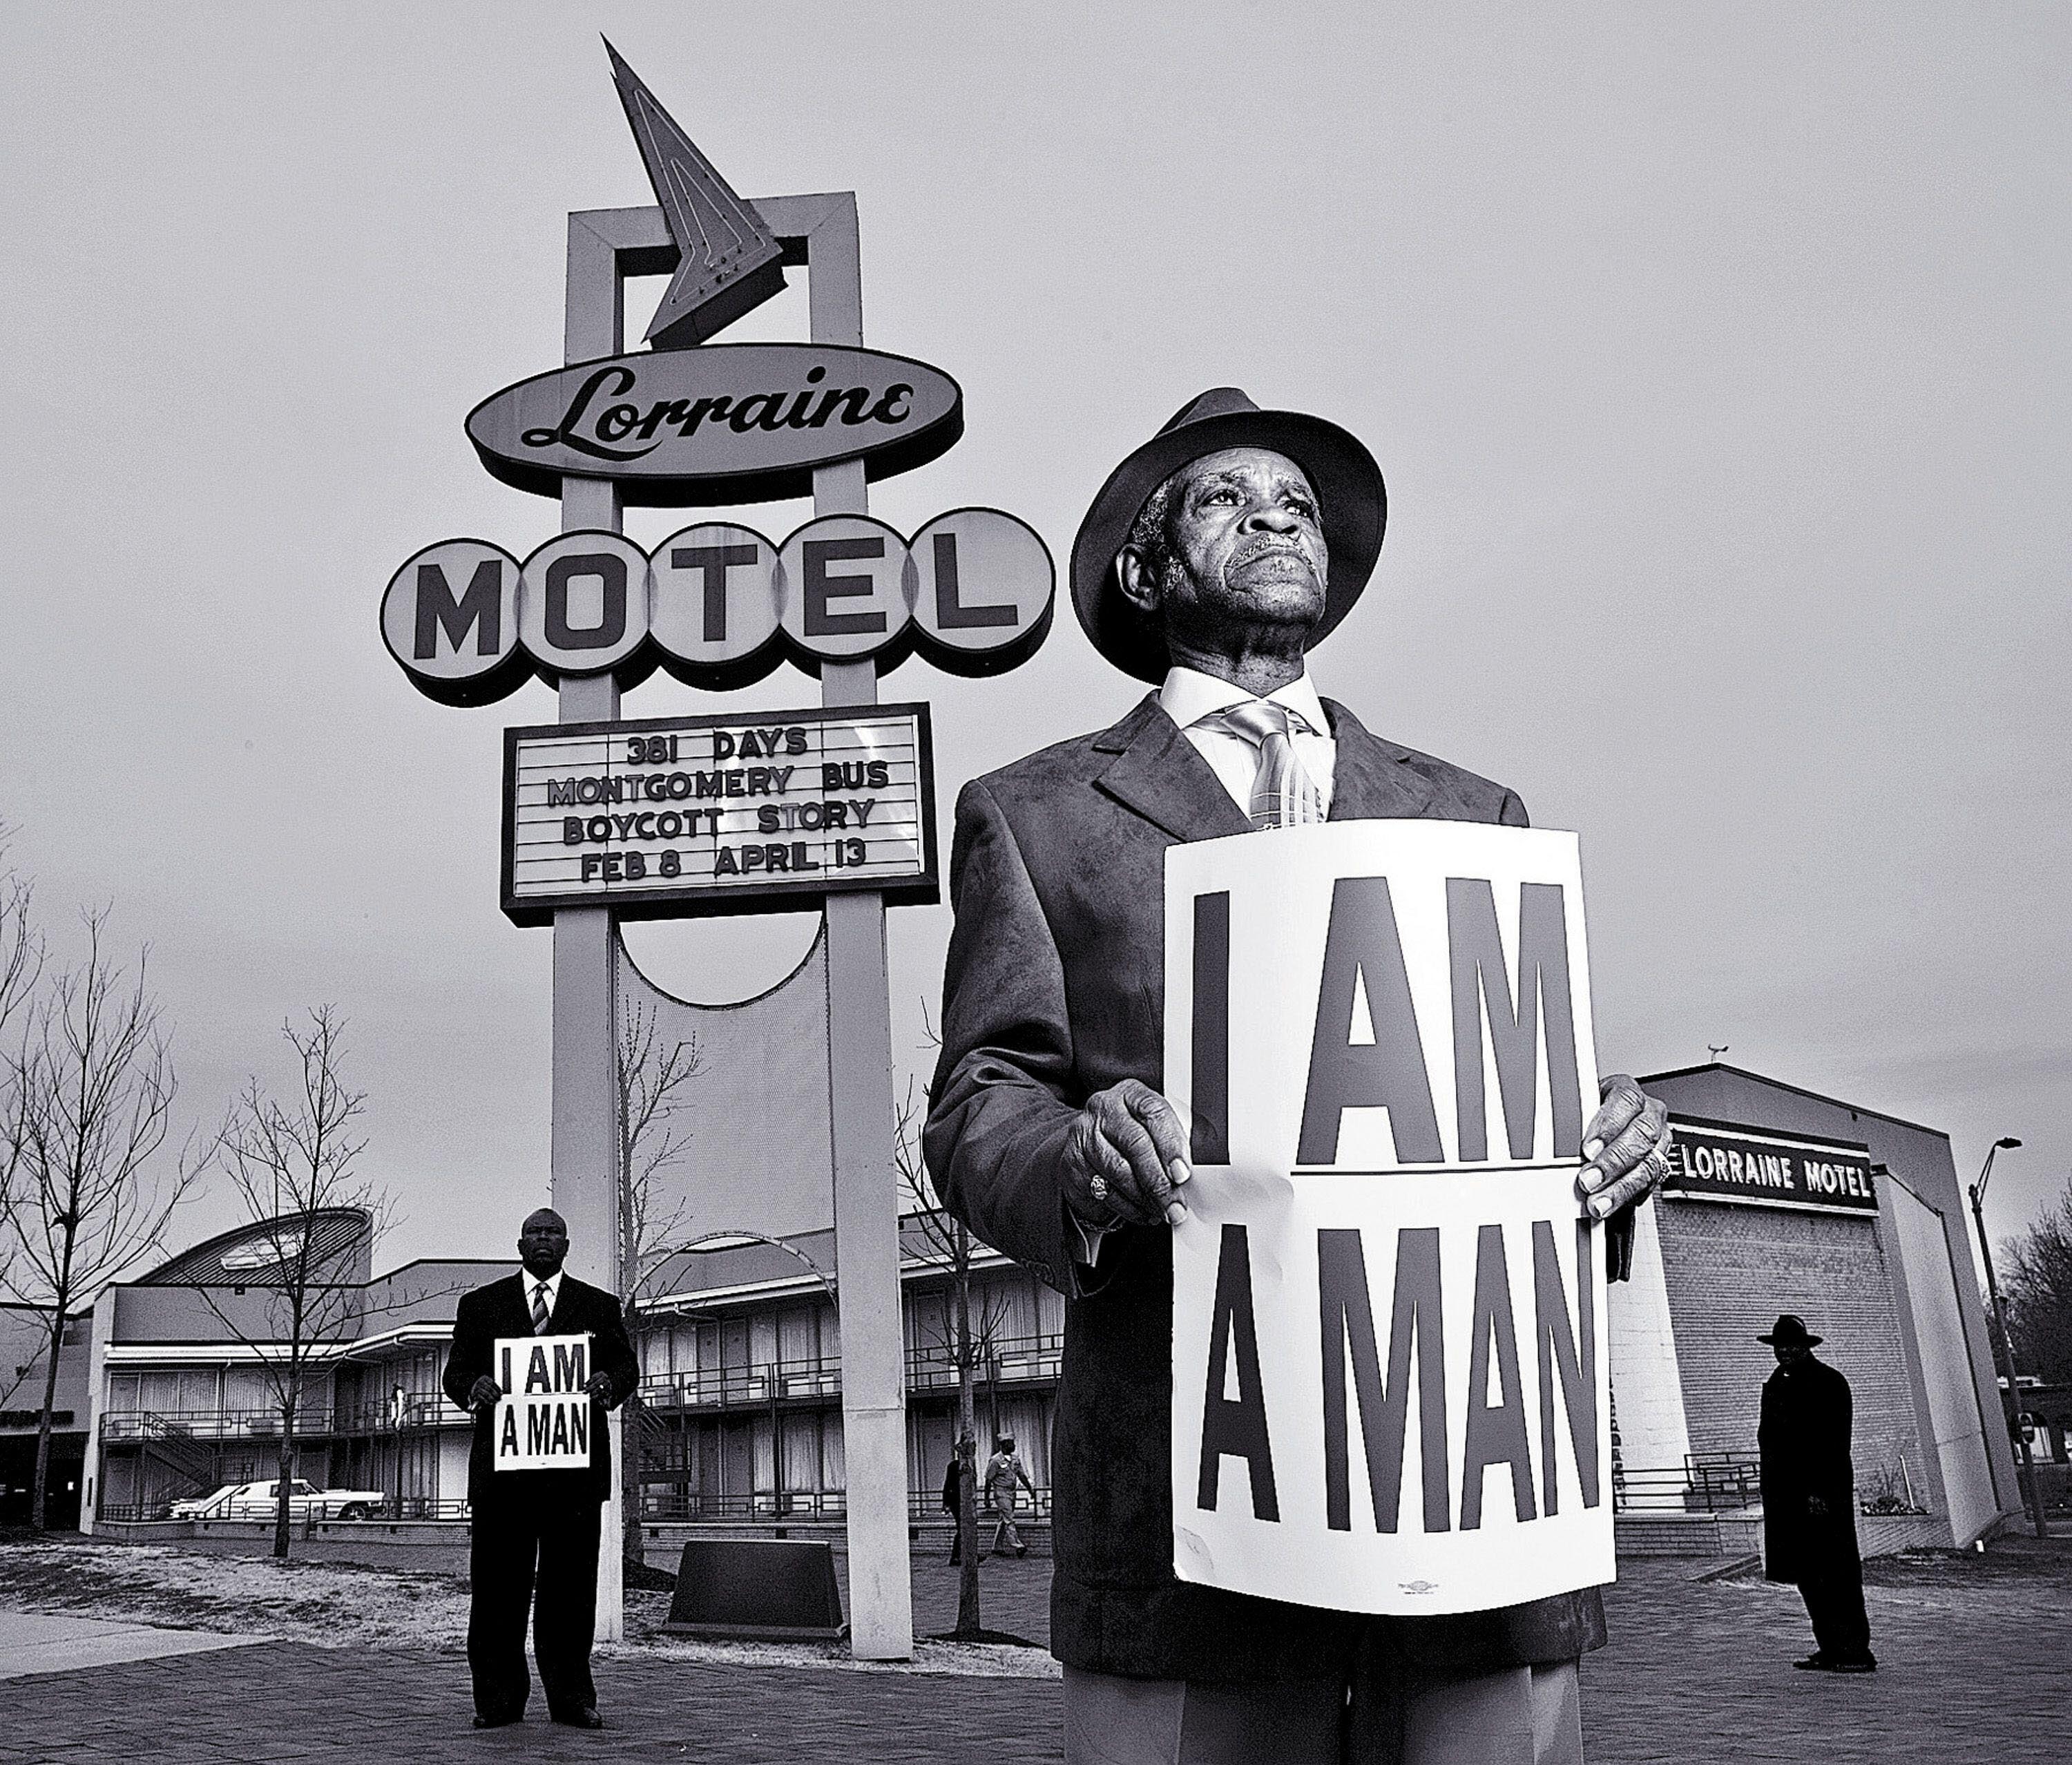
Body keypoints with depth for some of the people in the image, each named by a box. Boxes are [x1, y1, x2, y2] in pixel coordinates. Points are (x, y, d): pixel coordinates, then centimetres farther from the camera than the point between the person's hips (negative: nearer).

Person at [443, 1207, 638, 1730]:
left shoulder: (599, 1307, 15)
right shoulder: (480, 1305, 14)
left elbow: (626, 1365, 9)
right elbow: (455, 1372, 8)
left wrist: (608, 1383, -14)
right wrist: (474, 1387, -15)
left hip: (575, 1468, 0)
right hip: (502, 1466, 0)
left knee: (571, 1583, 2)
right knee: (498, 1583, 1)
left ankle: (571, 1696, 9)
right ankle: (498, 1698, 10)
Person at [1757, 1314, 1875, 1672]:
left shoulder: (1830, 1383, -6)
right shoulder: (1775, 1385, 17)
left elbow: (1835, 1444, -13)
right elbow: (1768, 1437, 19)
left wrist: (1821, 1492, -19)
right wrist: (1771, 1491, 14)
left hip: (1824, 1494, -8)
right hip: (1787, 1495, 8)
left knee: (1837, 1576, -6)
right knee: (1807, 1576, 9)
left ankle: (1857, 1652, -1)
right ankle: (1830, 1650, 16)